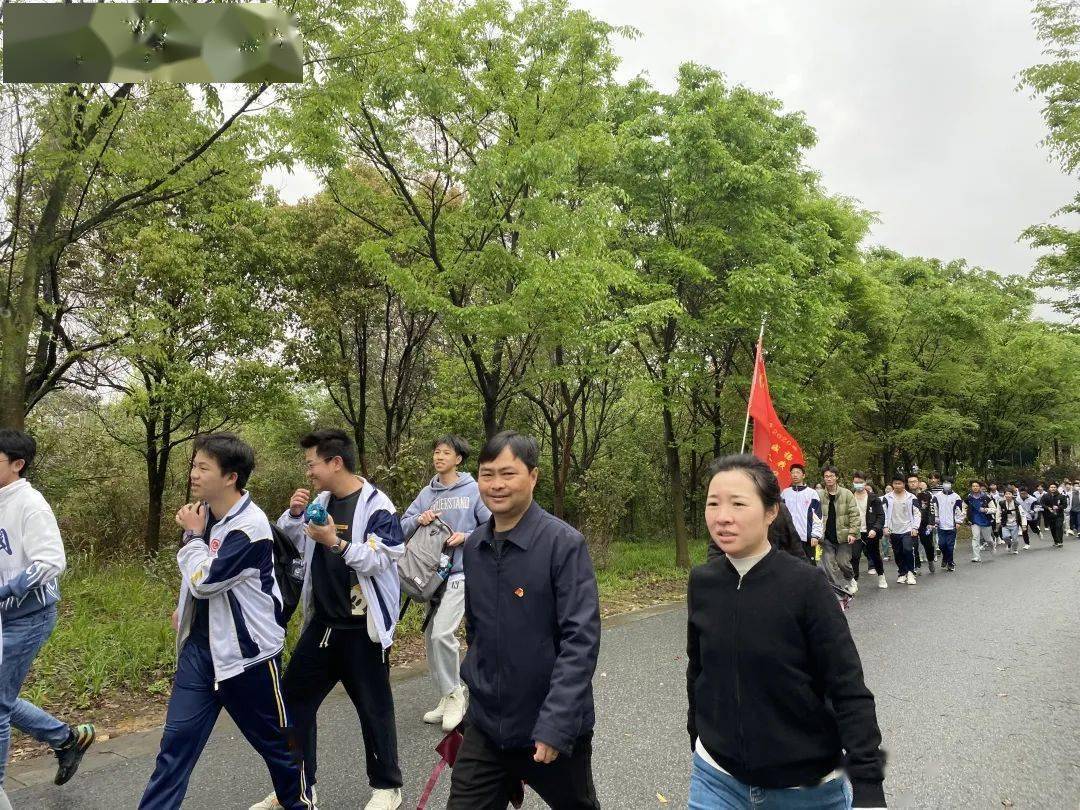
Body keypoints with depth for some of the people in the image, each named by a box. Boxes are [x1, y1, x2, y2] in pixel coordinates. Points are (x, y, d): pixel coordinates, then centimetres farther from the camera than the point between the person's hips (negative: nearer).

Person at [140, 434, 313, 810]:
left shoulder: (250, 526, -23)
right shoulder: (205, 512, 2)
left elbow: (205, 580, -23)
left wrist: (193, 535, -12)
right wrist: (185, 608, 17)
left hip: (247, 651, -6)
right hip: (199, 647, 7)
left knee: (276, 740, 13)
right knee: (176, 741, 5)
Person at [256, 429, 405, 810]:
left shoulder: (376, 505, -15)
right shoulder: (320, 502, 6)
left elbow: (379, 560, -20)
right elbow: (285, 543, 15)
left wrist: (336, 543, -32)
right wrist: (294, 514, -4)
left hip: (362, 627, -7)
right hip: (321, 623, 7)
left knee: (373, 707, 7)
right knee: (295, 699, 12)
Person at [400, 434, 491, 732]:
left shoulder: (473, 490, -4)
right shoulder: (427, 494, 8)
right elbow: (403, 528, 7)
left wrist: (465, 536, -15)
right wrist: (419, 520, -13)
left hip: (461, 573, -6)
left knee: (442, 633, -17)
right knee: (430, 636, 9)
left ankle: (454, 694, 3)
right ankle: (447, 697, 24)